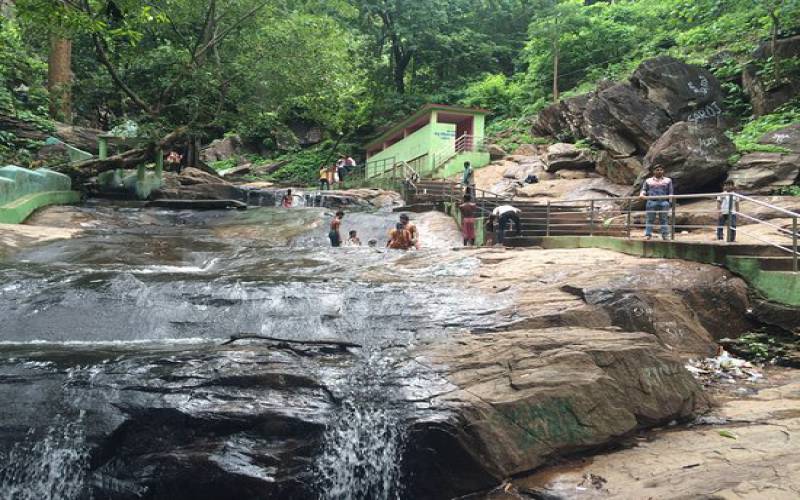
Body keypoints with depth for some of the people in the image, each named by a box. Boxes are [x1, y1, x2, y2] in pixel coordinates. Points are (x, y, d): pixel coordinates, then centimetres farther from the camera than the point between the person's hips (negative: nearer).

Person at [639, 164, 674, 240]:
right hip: (651, 202, 0)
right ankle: (648, 235, -5)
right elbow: (644, 189, 13)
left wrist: (670, 197, -2)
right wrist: (642, 195, -6)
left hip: (664, 202, 0)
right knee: (650, 219, -4)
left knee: (663, 219, -4)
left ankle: (665, 235, -3)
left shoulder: (668, 180, 17)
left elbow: (671, 191, 14)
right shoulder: (648, 180, 18)